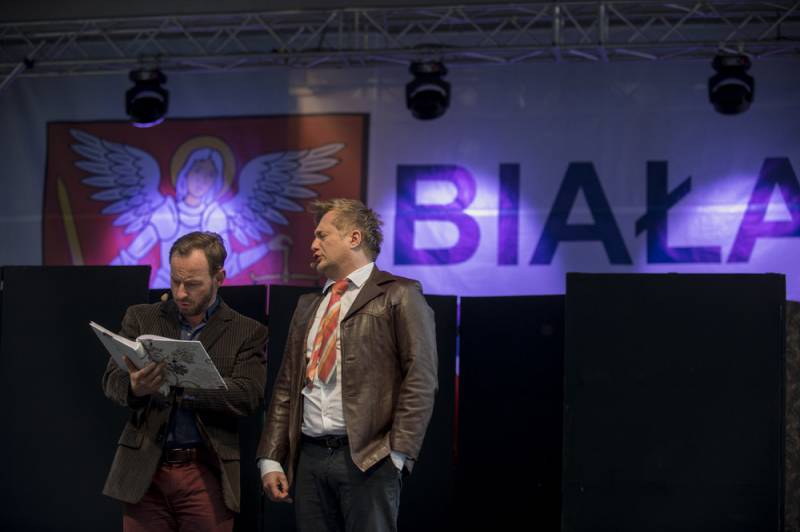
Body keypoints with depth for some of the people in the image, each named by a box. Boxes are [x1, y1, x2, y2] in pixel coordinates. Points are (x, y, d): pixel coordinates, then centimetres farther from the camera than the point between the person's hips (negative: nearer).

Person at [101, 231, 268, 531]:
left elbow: (248, 396, -9)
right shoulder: (141, 318, 11)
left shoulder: (248, 333, 5)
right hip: (145, 471, 1)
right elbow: (112, 380, 0)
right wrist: (135, 387, -25)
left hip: (206, 473, -1)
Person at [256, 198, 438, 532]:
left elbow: (420, 380, -7)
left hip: (368, 459, -6)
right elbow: (286, 387, 18)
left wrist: (398, 453, -14)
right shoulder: (308, 306, 20)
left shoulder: (398, 295, 0)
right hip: (310, 458, 6)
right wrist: (271, 459, 9)